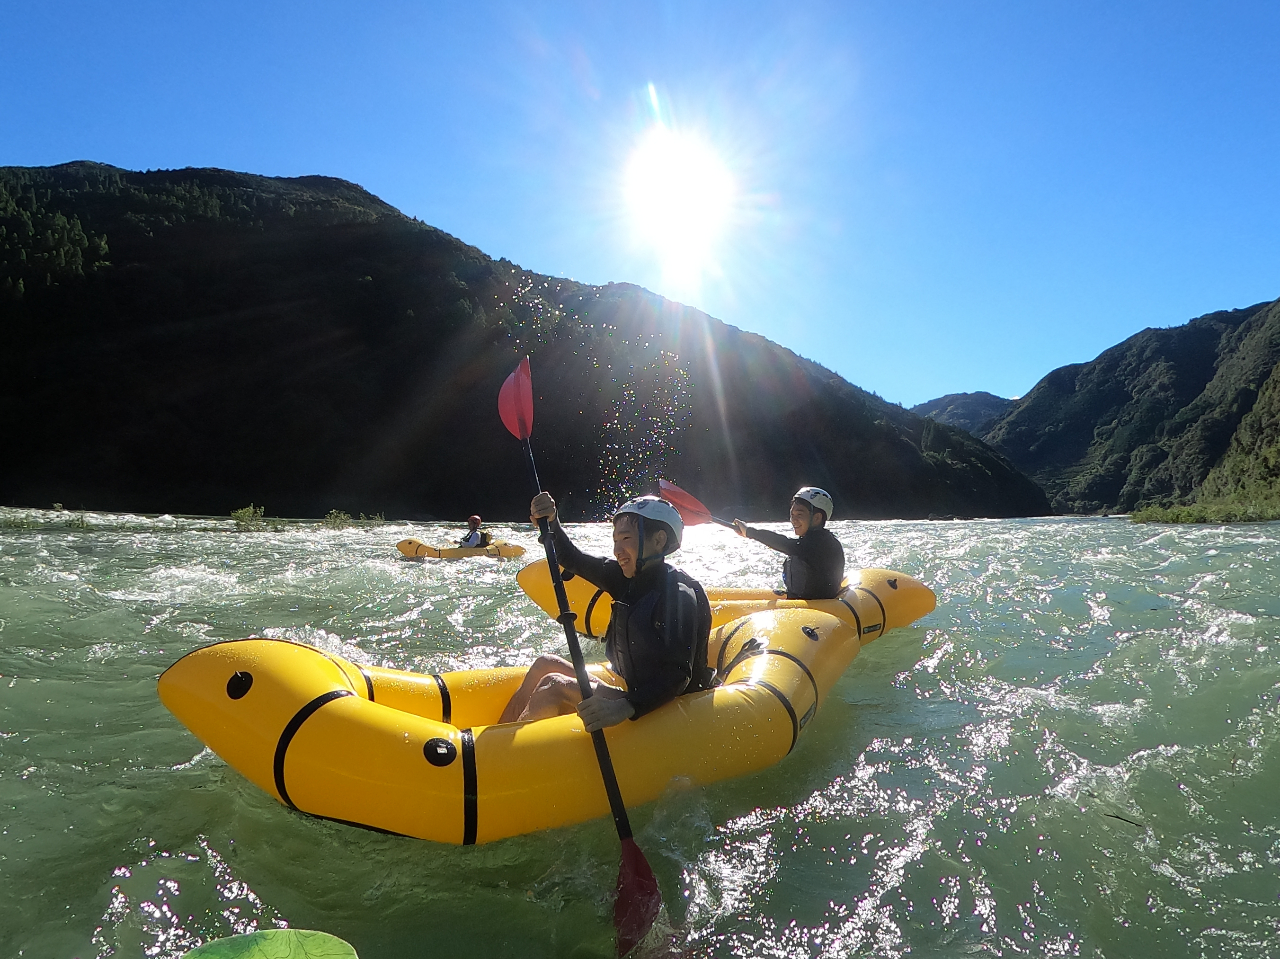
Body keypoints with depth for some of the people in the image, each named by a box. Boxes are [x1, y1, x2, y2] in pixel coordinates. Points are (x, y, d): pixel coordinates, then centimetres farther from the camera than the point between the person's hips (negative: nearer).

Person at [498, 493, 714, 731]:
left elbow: (678, 676, -30)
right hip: (628, 688, 9)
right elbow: (571, 559, 7)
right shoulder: (628, 576, 2)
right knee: (545, 665, 5)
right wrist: (550, 523, -11)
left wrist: (624, 707, -44)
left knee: (553, 687, -17)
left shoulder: (679, 594, -22)